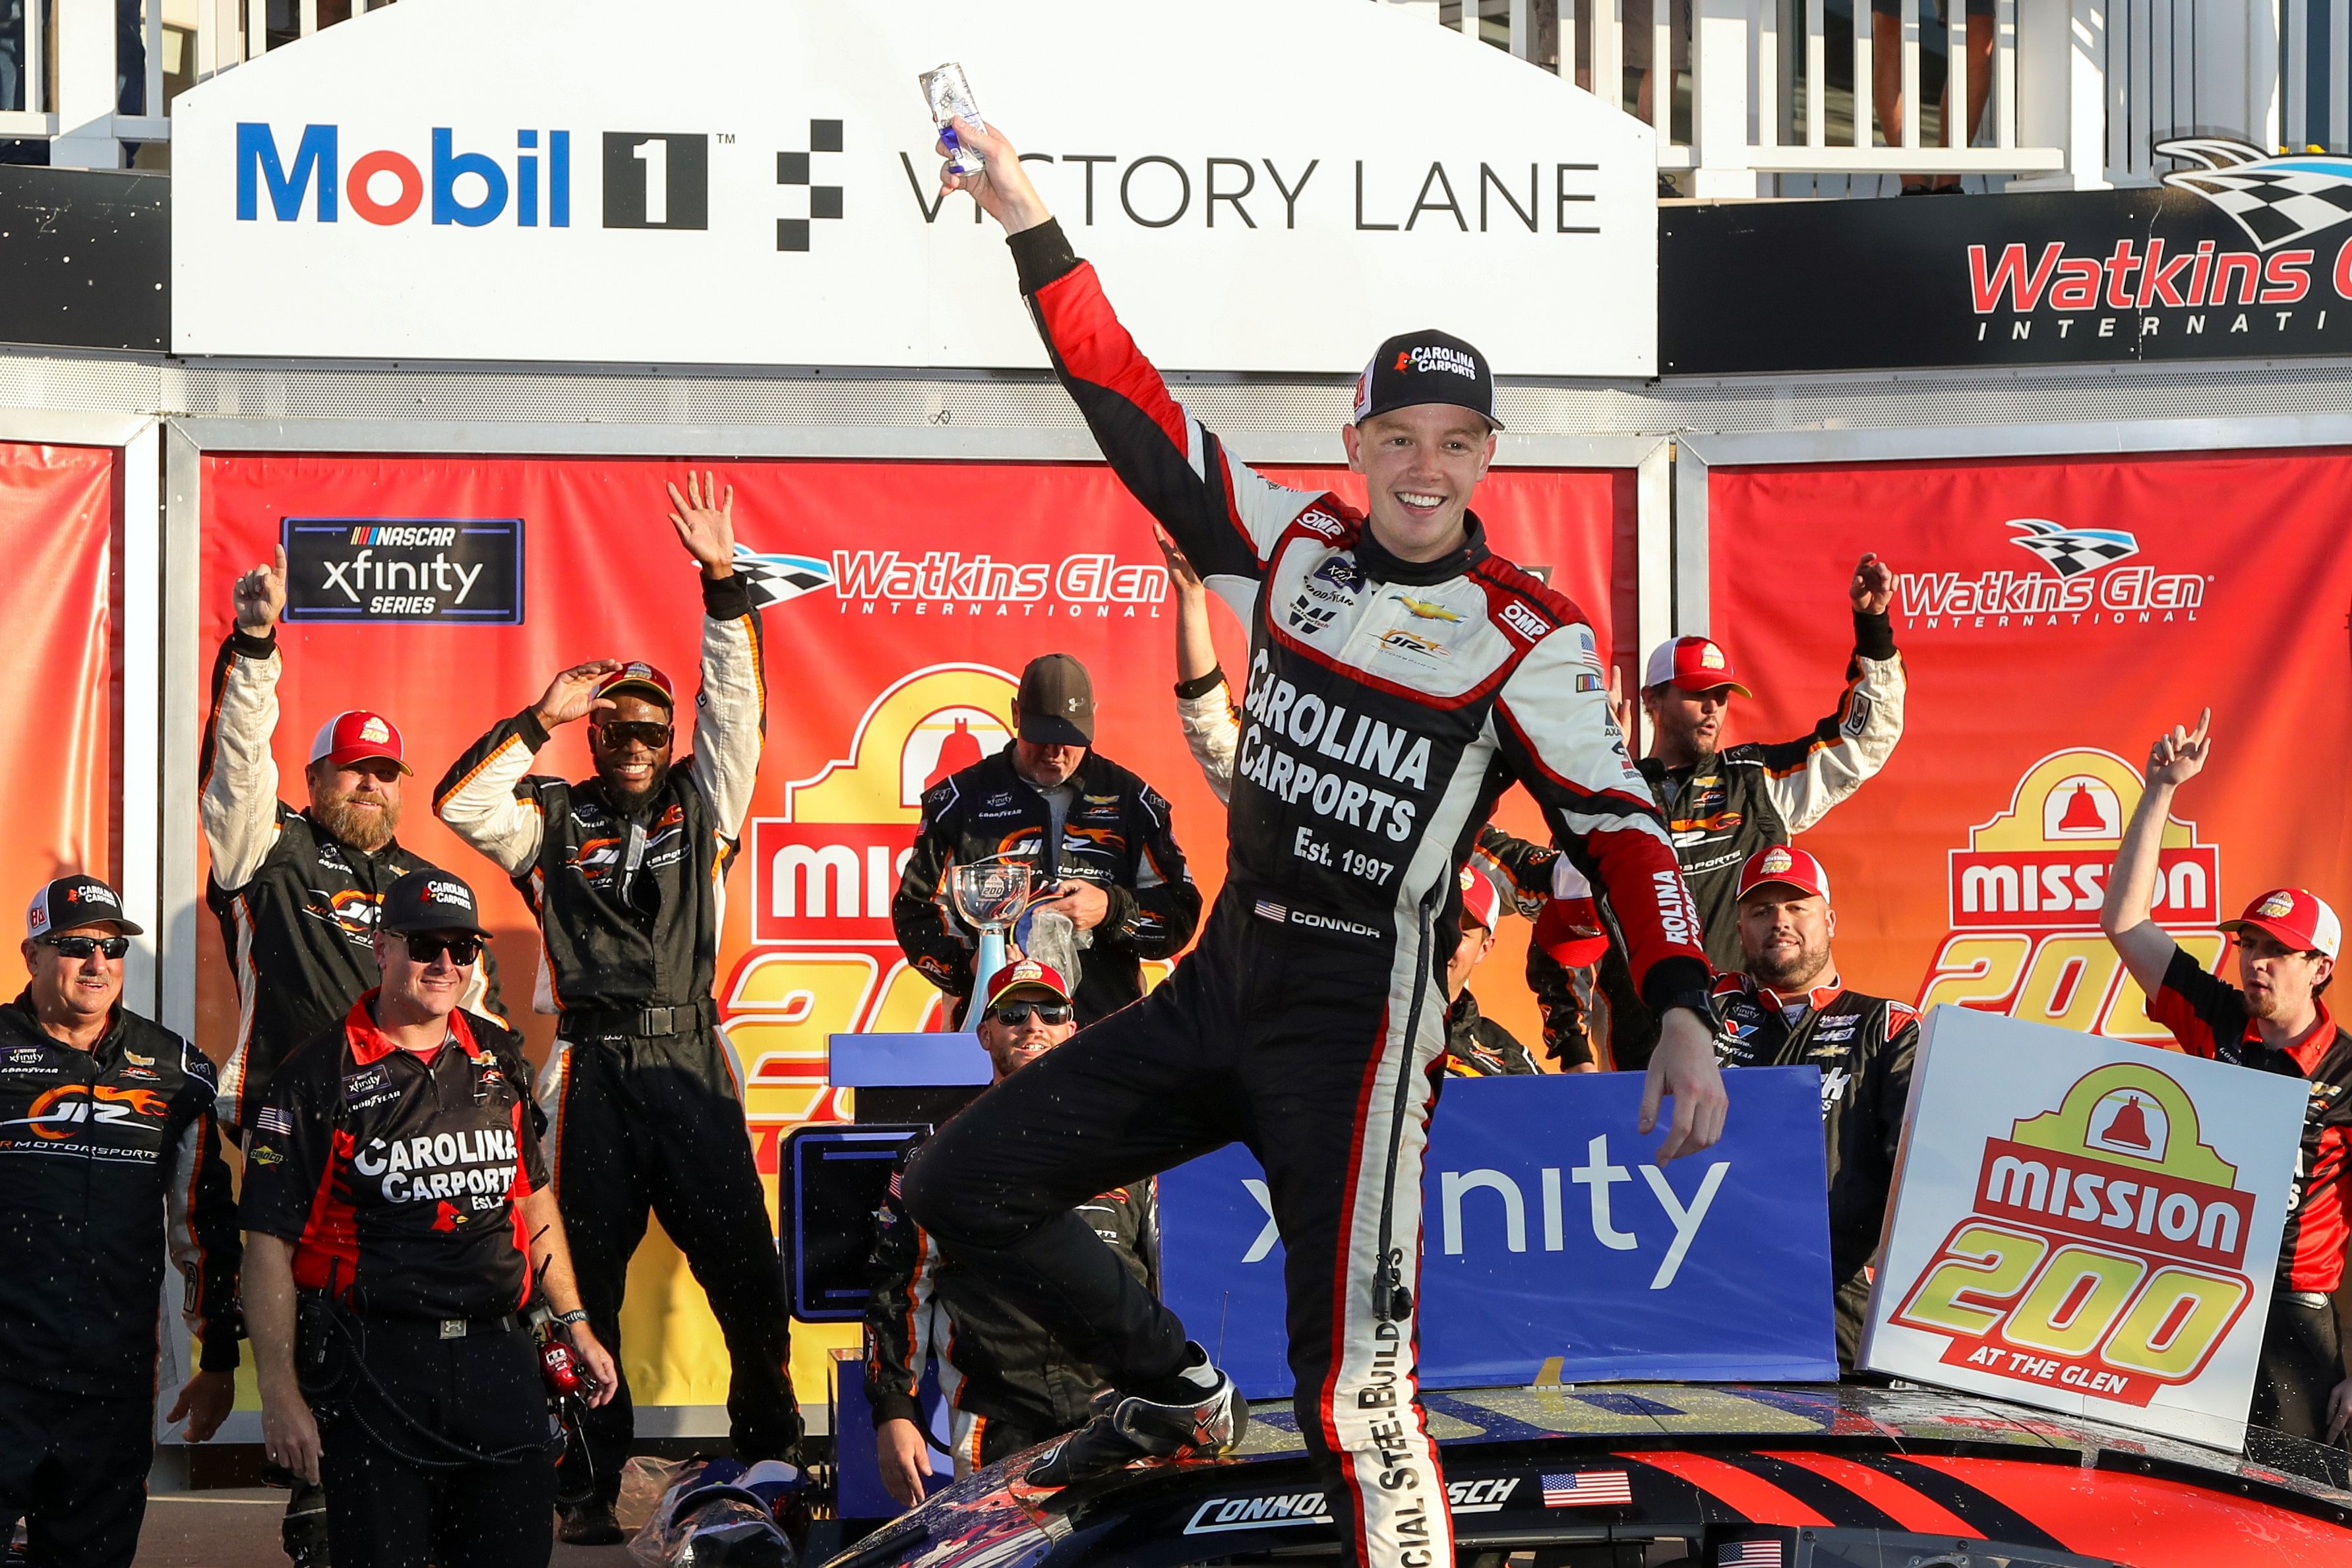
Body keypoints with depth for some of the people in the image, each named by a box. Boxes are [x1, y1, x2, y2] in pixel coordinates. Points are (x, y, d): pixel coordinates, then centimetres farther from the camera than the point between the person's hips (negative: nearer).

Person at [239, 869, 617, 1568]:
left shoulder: (500, 1058, 12)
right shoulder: (319, 1077, -4)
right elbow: (269, 1245, -6)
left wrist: (575, 1324, 18)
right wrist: (280, 1395, -12)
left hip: (498, 1361, 5)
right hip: (373, 1372, -4)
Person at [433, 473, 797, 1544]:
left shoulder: (700, 806, 13)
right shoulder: (553, 821, 11)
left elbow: (737, 710, 3)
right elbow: (458, 802, -3)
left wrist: (722, 584, -6)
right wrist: (539, 720, -6)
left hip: (691, 1068, 1)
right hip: (593, 1074, -1)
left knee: (747, 1270, -3)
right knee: (588, 1282, 0)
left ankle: (770, 1446, 14)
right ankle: (591, 1485, 4)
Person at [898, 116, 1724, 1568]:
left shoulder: (1531, 638, -8)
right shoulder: (1294, 546, 5)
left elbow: (1621, 828, -10)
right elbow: (1135, 413, 8)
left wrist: (1684, 1013, -23)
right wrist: (1032, 225, 3)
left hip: (1358, 1025, -6)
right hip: (1221, 985, 6)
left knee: (1350, 1383, -18)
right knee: (966, 1184, 10)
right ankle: (1177, 1394, 29)